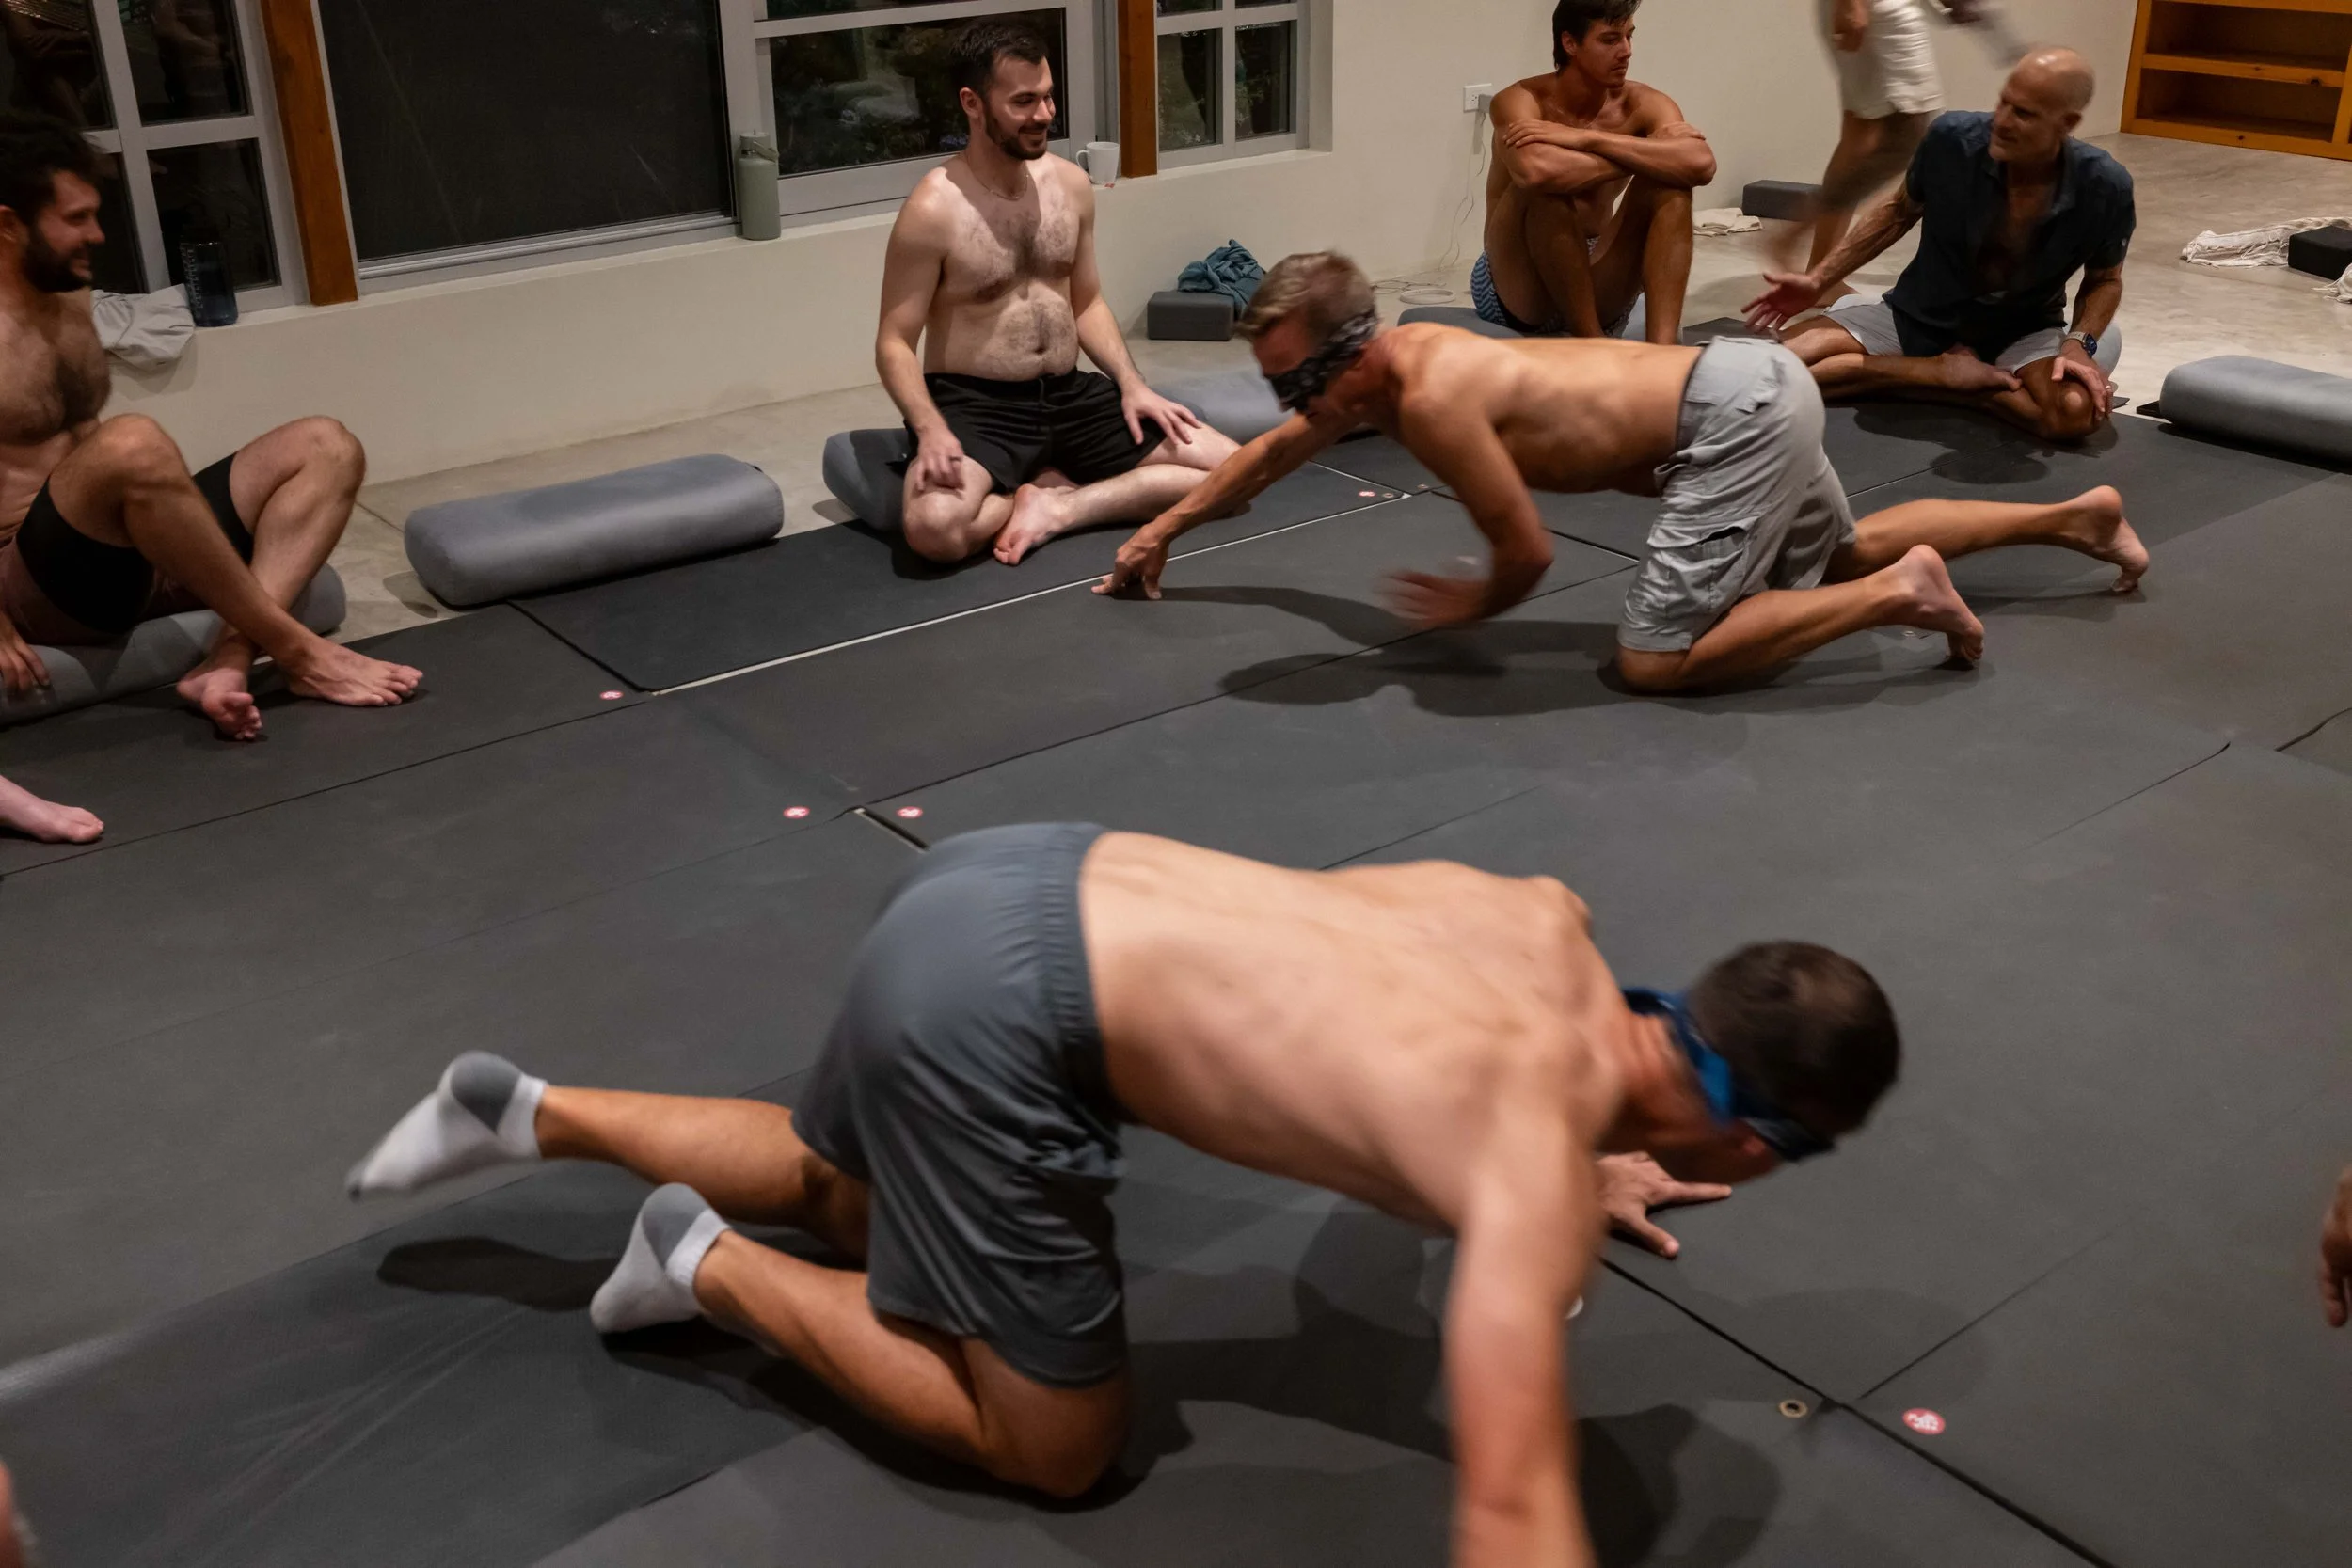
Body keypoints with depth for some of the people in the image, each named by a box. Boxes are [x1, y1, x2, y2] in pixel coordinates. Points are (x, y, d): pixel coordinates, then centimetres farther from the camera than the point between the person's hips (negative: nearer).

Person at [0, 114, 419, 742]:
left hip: (130, 552, 9)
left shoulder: (71, 298, 13)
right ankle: (295, 652, -24)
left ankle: (230, 660, -25)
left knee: (323, 447, -3)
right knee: (134, 444, -36)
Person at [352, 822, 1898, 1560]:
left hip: (1017, 879, 9)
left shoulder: (1555, 924, 7)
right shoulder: (1541, 1172, -16)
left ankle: (524, 1111, 30)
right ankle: (711, 1266, 14)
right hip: (993, 1006, -9)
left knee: (841, 1191, 34)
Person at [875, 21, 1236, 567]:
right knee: (935, 526, -36)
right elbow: (895, 343, -11)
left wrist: (1131, 384, 0)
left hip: (1071, 397, 5)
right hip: (976, 406, -5)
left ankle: (1057, 508, -7)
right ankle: (1058, 485, -4)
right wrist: (930, 429, -29)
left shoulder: (1070, 183, 5)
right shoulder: (933, 210, -13)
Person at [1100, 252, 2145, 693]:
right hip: (1750, 383, 10)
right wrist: (1165, 529, 26)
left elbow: (1528, 554, -17)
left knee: (1653, 664, -12)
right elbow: (1275, 452, 22)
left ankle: (1902, 594, -6)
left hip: (1739, 414, -10)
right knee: (1844, 553, 31)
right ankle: (2074, 517, 36)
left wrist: (1472, 610, 4)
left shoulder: (1431, 402, -24)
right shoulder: (1389, 356, 4)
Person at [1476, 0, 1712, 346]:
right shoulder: (1521, 101, -14)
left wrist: (1586, 138, -31)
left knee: (1671, 181, -18)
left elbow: (1701, 164, -27)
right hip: (1516, 293, -4)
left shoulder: (1643, 104, -5)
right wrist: (1645, 155, -25)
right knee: (1544, 186, -30)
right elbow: (1536, 170, -39)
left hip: (1598, 293, 4)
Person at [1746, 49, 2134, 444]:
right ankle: (1957, 375, -9)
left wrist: (2079, 344, -19)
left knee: (2077, 411, -35)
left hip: (2022, 334, -1)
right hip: (1917, 318, 1)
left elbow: (2104, 280, 1)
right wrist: (1818, 281, -1)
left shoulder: (2104, 188, -19)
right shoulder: (1952, 139, -19)